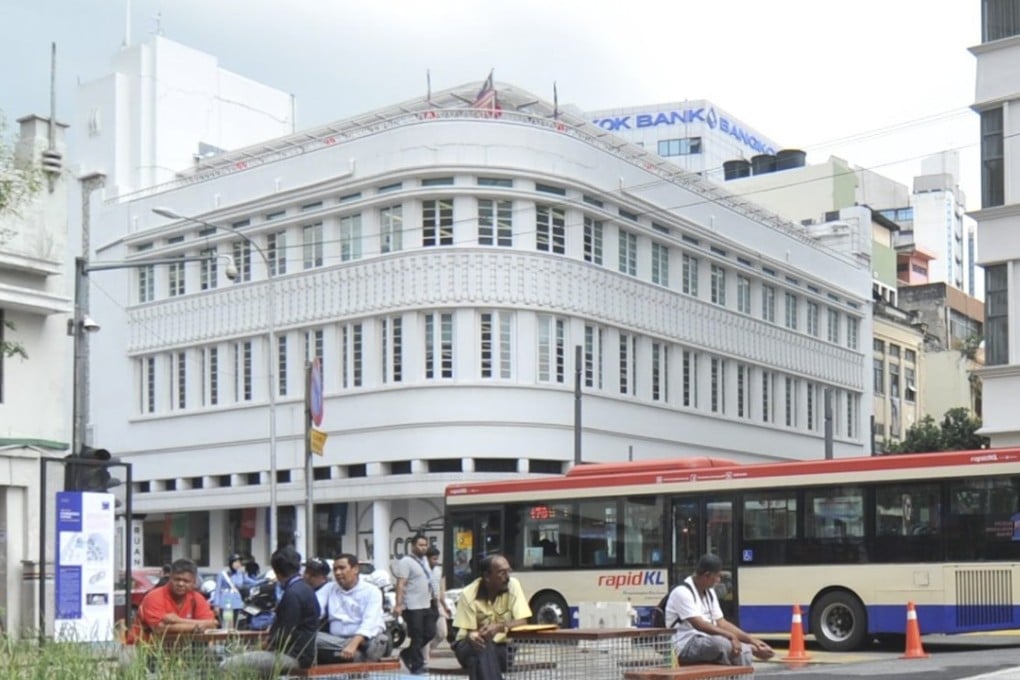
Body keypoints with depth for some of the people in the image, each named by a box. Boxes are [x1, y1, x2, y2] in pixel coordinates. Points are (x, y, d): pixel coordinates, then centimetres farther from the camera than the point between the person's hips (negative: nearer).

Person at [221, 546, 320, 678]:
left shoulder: (292, 593, -17)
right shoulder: (304, 588, 14)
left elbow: (285, 635, -18)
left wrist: (269, 643, 0)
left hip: (293, 655, -11)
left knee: (228, 665, -20)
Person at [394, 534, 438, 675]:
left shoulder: (424, 560, 15)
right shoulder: (406, 561, -11)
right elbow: (400, 584, -18)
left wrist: (433, 596, 22)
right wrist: (398, 604, -26)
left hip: (426, 605, 8)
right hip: (413, 607, -8)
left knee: (430, 633, 9)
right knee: (417, 637, -3)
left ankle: (407, 654, 25)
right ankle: (417, 666, 7)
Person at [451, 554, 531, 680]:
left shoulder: (513, 585, -11)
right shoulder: (469, 594, -15)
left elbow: (522, 622, -15)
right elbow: (467, 631, -14)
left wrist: (499, 627, -35)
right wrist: (473, 636, -40)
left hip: (501, 645, 2)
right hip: (469, 646, -2)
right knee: (482, 648, -36)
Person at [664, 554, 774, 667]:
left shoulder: (709, 592, 14)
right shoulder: (682, 593, -14)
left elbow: (721, 623, 13)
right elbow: (699, 625, -24)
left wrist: (751, 640, 3)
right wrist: (731, 636, -30)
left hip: (707, 642, 9)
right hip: (685, 646, -9)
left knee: (745, 650, -10)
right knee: (720, 643, -34)